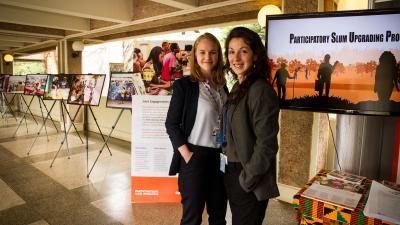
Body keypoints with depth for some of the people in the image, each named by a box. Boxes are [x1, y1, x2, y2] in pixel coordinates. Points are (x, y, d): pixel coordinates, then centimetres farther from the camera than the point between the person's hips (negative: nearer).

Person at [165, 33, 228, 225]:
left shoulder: (222, 87, 8)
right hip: (195, 156, -5)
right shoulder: (184, 85, -8)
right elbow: (171, 124, -9)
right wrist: (186, 155, -15)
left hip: (220, 157, 5)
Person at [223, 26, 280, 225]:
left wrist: (246, 180, -16)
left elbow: (266, 145, -22)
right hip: (233, 172, 8)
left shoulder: (260, 90, -20)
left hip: (250, 181, -8)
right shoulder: (239, 88, 8)